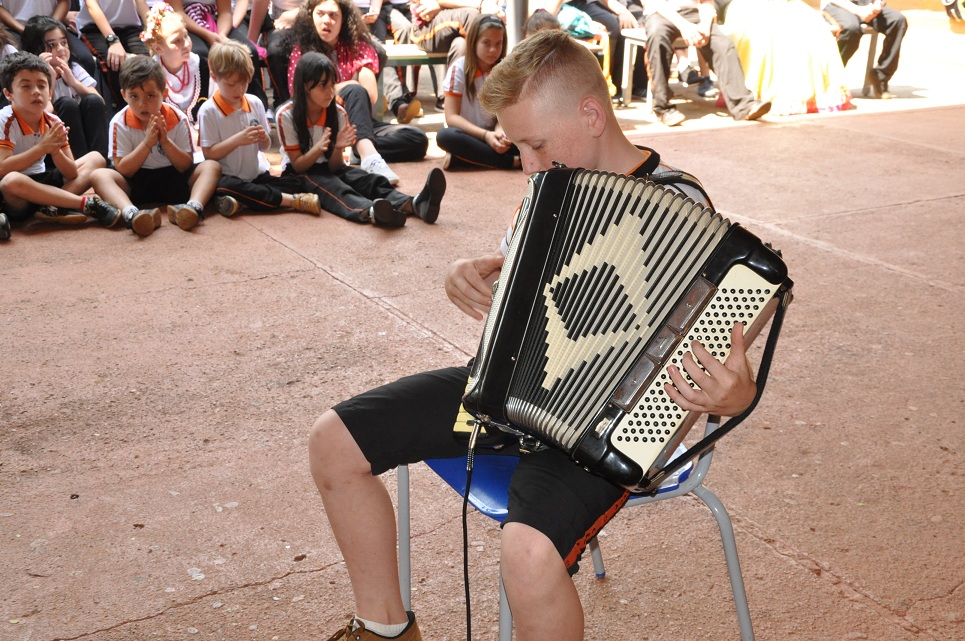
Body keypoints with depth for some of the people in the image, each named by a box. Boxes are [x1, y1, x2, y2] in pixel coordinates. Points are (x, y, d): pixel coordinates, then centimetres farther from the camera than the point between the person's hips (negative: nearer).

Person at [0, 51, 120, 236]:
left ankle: (54, 207, -23)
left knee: (96, 158, 4)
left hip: (41, 182, 7)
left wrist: (55, 151, -23)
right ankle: (87, 204, -28)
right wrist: (42, 148, -26)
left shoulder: (54, 123, -1)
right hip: (15, 195, -6)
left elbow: (72, 174, -3)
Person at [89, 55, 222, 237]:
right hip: (136, 183, -1)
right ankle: (132, 214, -57)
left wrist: (165, 141, -23)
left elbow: (187, 166, -8)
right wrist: (147, 143, -25)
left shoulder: (178, 119, -7)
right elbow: (123, 169, -14)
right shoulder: (120, 123, -9)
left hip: (174, 181, 1)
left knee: (212, 166, -21)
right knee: (99, 175, -28)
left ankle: (194, 207, -50)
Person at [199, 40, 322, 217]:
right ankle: (293, 200, -31)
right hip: (228, 177, -5)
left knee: (299, 183, -14)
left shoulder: (255, 103, 5)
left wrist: (264, 139, -13)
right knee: (224, 188, -39)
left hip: (257, 175, 5)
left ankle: (241, 201, -27)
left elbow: (264, 147, 11)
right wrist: (237, 140, -24)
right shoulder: (208, 111, -8)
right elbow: (209, 153, -12)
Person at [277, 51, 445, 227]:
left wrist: (337, 148, -28)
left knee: (368, 180, -25)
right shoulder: (286, 115, -17)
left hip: (328, 168, 4)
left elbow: (334, 168, -6)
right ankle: (371, 212, -68)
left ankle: (415, 204, -54)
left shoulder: (338, 113, -7)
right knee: (330, 186, -36)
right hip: (299, 173, -4)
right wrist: (318, 148, -33)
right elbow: (297, 164, -15)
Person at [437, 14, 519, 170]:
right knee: (446, 136, -37)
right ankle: (512, 161, -29)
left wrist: (500, 132, -27)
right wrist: (485, 135, -27)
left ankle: (463, 157, -22)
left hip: (492, 134, 3)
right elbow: (452, 117, -14)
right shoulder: (459, 69, -9)